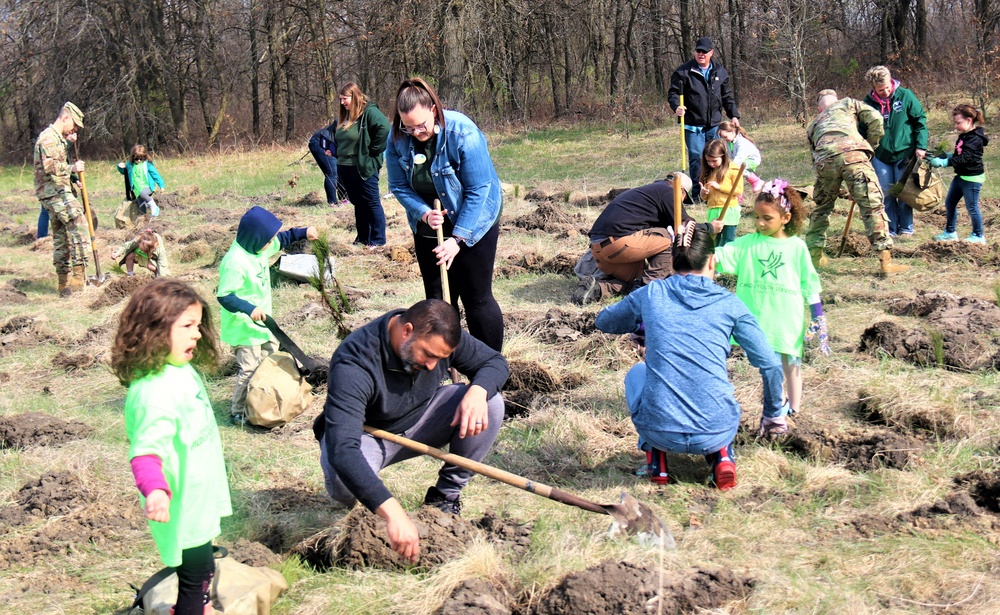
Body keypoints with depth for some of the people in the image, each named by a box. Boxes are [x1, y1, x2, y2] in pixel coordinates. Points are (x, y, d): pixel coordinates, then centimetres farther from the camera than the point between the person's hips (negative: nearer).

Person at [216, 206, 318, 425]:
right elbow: (224, 296, -28)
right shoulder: (235, 262, -29)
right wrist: (249, 309, -39)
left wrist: (303, 233, 12)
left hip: (261, 322, 10)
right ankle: (238, 413, 7)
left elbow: (282, 239, 21)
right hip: (244, 327, -10)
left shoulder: (258, 247, -1)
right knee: (249, 369, -7)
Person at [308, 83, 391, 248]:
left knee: (372, 203, -2)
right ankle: (363, 238, 24)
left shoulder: (369, 112, -12)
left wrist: (373, 151, -20)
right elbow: (337, 139, 30)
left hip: (364, 168, -9)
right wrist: (336, 153, 13)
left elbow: (385, 129, -26)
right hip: (345, 168, 9)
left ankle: (378, 240, 3)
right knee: (358, 203, 15)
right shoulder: (343, 117, 14)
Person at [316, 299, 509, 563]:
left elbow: (495, 362, -5)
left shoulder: (439, 335, -20)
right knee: (343, 479, -40)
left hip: (419, 422, 5)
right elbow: (342, 450, -49)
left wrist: (478, 391, -31)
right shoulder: (354, 363, -38)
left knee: (491, 403, -19)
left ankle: (446, 494, -5)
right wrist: (393, 514, -59)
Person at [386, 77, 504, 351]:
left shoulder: (463, 133, -26)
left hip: (473, 223, -5)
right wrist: (424, 213, -22)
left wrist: (458, 238, -24)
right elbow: (399, 186, -4)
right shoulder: (397, 138, -12)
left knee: (477, 298, -3)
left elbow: (478, 190, -23)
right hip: (429, 227, 5)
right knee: (437, 300, 9)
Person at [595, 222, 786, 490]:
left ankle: (656, 459, 19)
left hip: (659, 432, 0)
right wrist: (773, 415, 19)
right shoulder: (729, 304, 2)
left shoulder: (650, 294, 3)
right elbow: (770, 365, 2)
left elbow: (603, 321, 22)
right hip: (716, 432, 0)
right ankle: (721, 454, 13)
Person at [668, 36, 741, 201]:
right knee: (696, 159, -7)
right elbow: (673, 93, -2)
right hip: (693, 125, -4)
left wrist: (734, 115, 12)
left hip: (714, 125, 4)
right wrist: (677, 107, -21)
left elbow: (727, 96, 19)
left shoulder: (720, 72, 11)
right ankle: (697, 193, 0)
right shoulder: (684, 71, -2)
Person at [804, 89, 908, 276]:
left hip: (824, 159, 3)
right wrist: (870, 146, 27)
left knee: (821, 207, 25)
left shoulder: (813, 124, 37)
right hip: (852, 154, -3)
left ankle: (813, 255, 31)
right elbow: (875, 119, 15)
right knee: (872, 206, -2)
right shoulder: (848, 103, 31)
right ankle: (885, 262, -8)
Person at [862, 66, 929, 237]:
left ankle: (906, 228, 14)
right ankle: (891, 229, 12)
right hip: (880, 154, 2)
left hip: (904, 152, -2)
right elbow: (863, 131, 7)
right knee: (886, 193, 3)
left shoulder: (905, 96, -7)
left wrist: (921, 146, -8)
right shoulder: (868, 103, -3)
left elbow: (920, 119, -2)